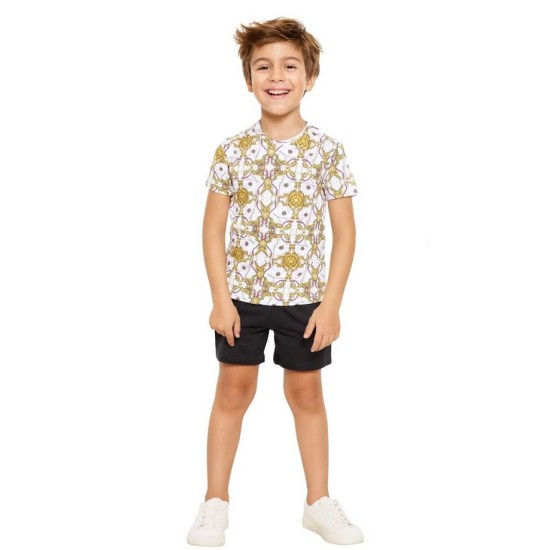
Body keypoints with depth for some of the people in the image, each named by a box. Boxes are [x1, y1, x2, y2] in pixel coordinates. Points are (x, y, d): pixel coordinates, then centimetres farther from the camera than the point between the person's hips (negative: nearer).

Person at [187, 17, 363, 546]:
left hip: (304, 298, 0)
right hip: (241, 295, 1)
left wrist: (331, 303, -9)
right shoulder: (232, 150, -5)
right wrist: (221, 298, -8)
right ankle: (215, 502, 22)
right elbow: (214, 227, -2)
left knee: (306, 392, 12)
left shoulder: (327, 150, -6)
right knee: (233, 390, 9)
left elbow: (344, 232, -4)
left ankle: (319, 501, 26)